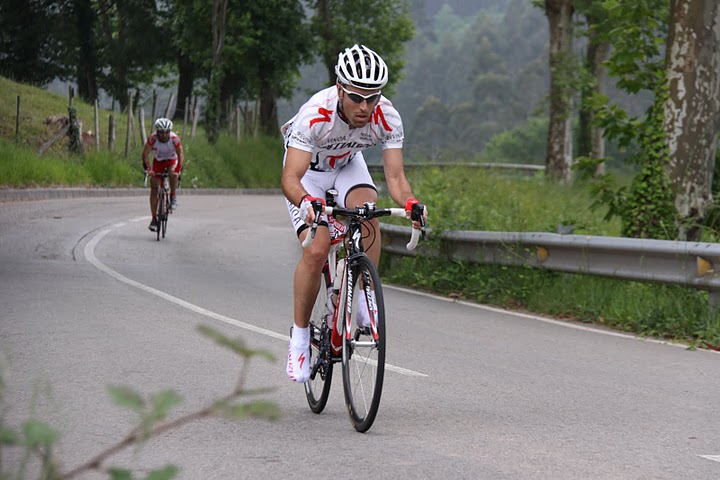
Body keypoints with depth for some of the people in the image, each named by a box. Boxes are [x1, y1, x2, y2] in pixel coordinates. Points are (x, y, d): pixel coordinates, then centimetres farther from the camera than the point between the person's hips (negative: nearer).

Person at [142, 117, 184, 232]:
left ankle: (173, 197, -15)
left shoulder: (174, 139, -28)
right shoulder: (153, 138, -26)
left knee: (173, 173, -37)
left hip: (172, 160, -1)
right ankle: (154, 219, -2)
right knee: (154, 188, -8)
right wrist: (147, 168, -37)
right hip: (158, 161, 1)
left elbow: (181, 155, -29)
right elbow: (145, 154, -23)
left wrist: (178, 169, -43)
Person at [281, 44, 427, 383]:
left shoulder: (387, 119, -29)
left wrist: (410, 202, -48)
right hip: (308, 168, -3)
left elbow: (395, 177, -27)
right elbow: (290, 178, -41)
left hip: (348, 163, 3)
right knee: (316, 250, -19)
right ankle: (300, 336, -3)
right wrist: (306, 202, -62)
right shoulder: (315, 114, -38)